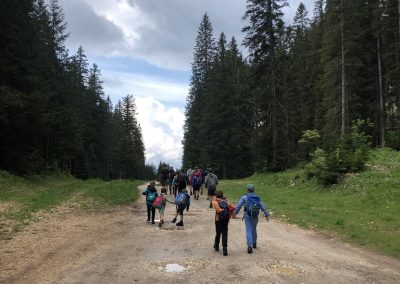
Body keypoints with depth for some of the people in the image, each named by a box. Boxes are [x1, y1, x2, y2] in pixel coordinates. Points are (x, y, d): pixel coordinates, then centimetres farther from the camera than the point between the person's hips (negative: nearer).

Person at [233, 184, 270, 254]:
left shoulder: (244, 197, -6)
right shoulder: (257, 198, 4)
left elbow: (238, 206, -8)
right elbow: (263, 207, 0)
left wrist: (235, 213, 1)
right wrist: (267, 215, 0)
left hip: (247, 216, -4)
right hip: (255, 217, 4)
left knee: (248, 231, -2)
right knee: (254, 230, 21)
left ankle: (250, 246, -14)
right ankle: (254, 243, 37)